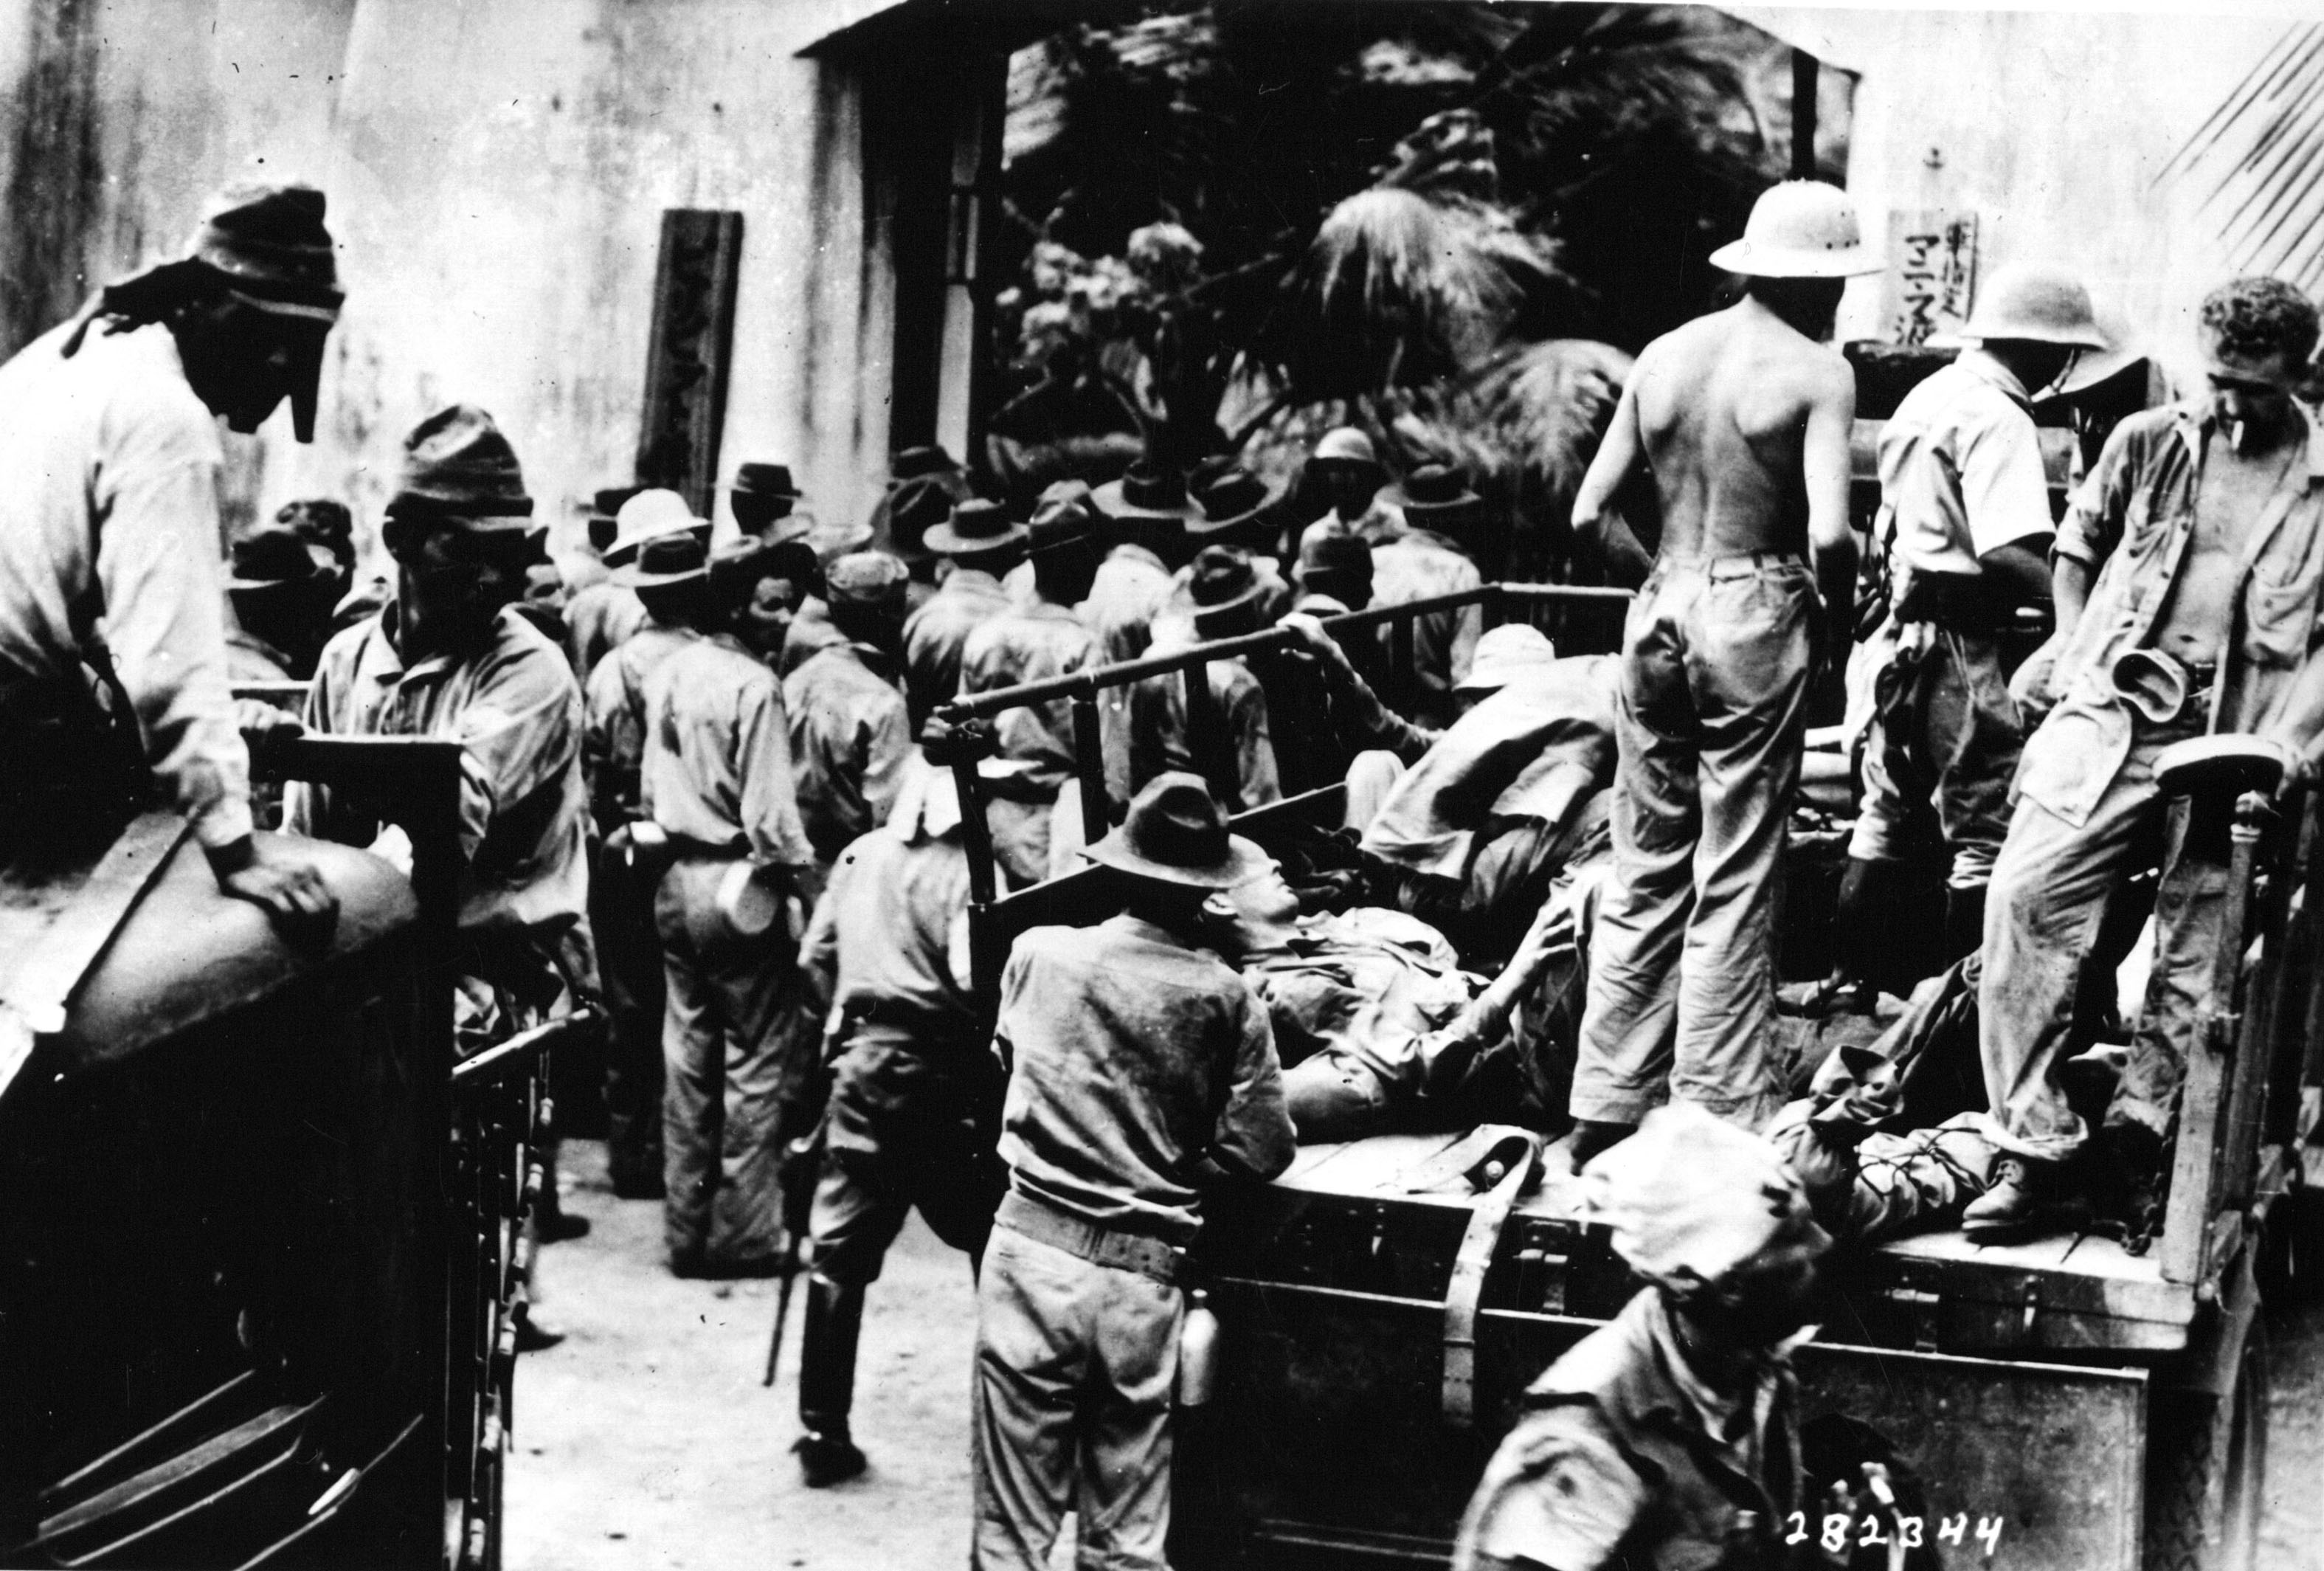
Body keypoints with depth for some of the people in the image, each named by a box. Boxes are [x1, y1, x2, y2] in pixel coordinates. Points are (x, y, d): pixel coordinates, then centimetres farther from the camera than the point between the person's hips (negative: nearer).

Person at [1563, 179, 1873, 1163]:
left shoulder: (1662, 358, 7)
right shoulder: (1816, 372, -7)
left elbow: (1589, 516, 5)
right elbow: (1830, 536, -18)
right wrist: (1838, 612, 1)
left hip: (1660, 614, 5)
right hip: (1755, 619, -5)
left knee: (1644, 873, 13)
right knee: (1734, 886, 3)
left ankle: (1608, 1108, 17)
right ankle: (1720, 1115, 8)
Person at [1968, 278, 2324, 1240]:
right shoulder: (2149, 444, 9)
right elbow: (2077, 545, 24)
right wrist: (2072, 641, 11)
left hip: (2236, 746, -1)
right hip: (2116, 712, 1)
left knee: (2198, 962, 1)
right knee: (2026, 893, -16)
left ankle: (2138, 1138, 15)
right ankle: (2034, 1151, -12)